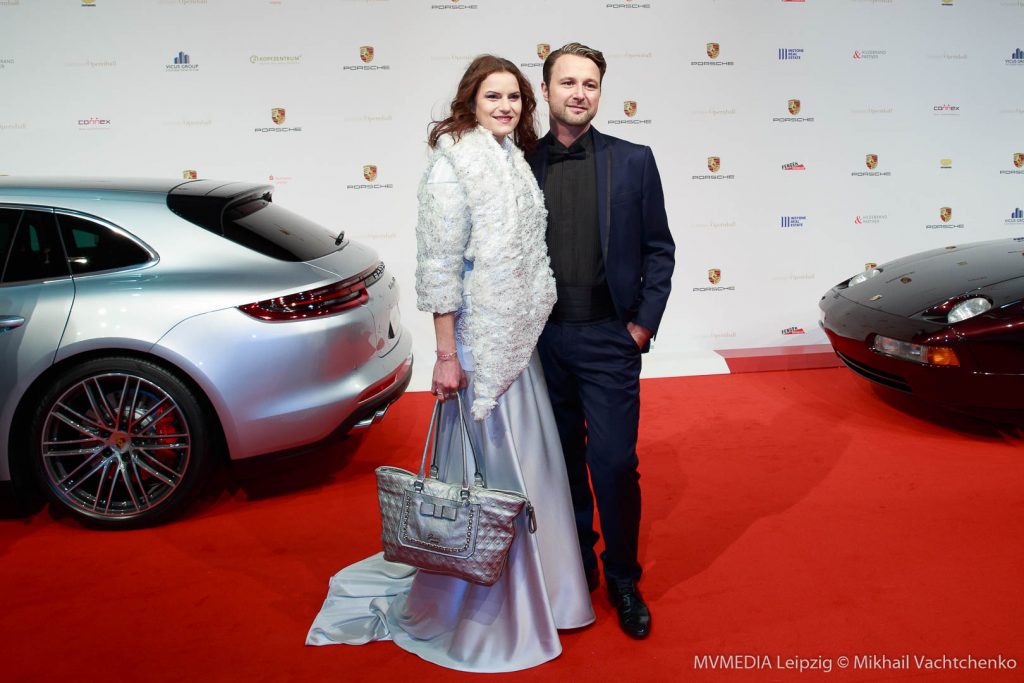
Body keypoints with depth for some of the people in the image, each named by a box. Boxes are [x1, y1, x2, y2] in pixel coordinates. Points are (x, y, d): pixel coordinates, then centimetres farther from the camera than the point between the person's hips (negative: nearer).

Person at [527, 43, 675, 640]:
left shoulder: (633, 160, 2)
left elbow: (659, 249, 4)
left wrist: (644, 322, -3)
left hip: (609, 339, -1)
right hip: (541, 339, 2)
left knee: (615, 465, -1)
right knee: (563, 462, 13)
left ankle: (623, 581, 21)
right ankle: (576, 566, 33)